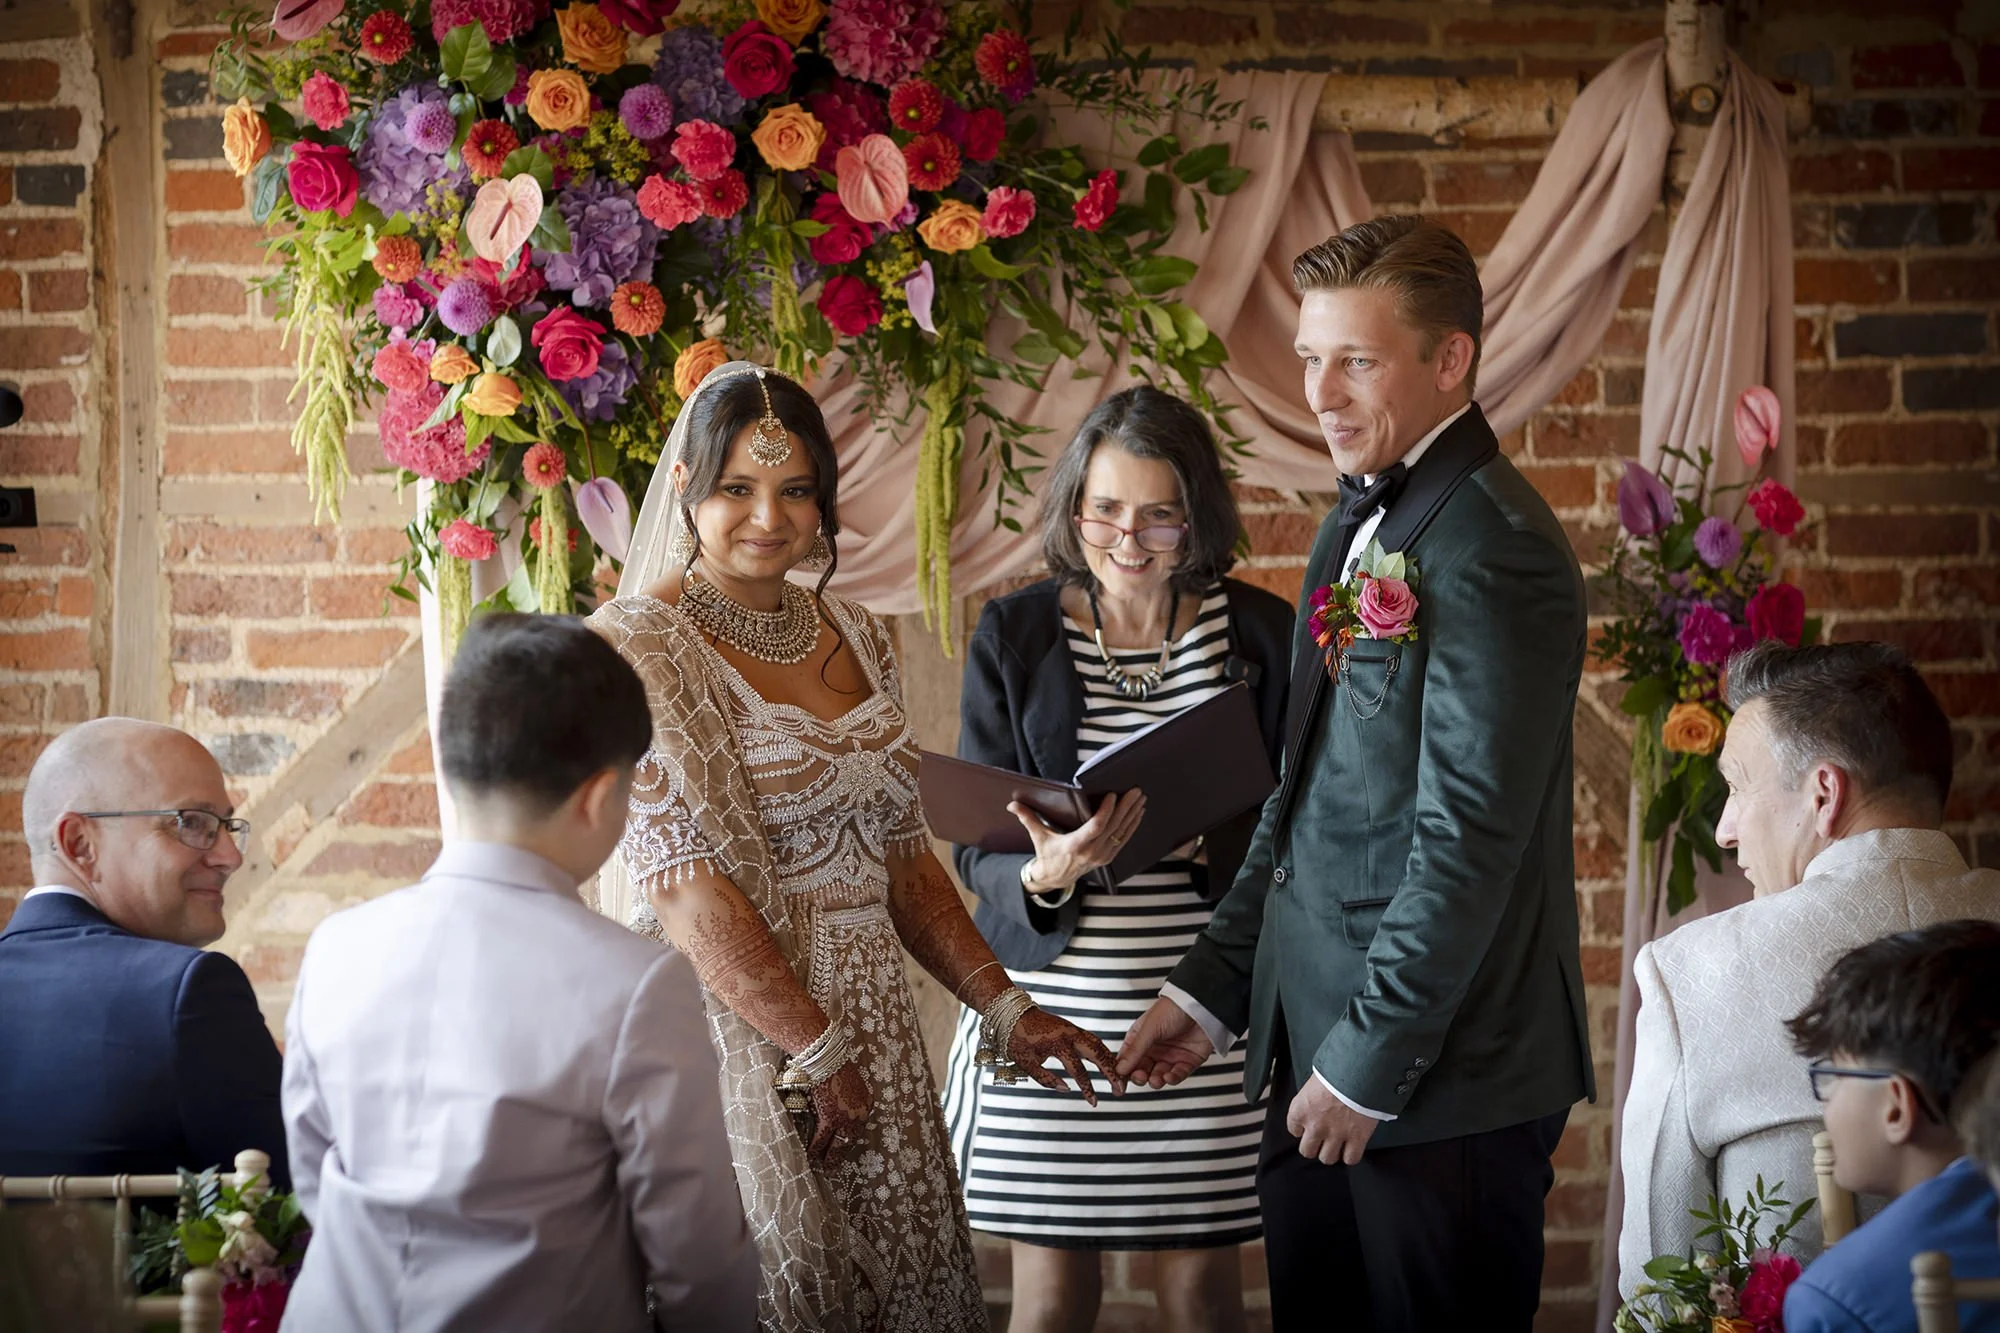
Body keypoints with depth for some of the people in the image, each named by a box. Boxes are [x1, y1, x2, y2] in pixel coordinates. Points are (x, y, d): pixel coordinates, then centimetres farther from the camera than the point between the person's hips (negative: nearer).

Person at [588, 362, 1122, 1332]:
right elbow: (685, 887, -16)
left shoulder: (856, 639, 11)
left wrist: (1002, 1008, 7)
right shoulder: (640, 646, -10)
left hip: (869, 1026, 6)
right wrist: (817, 1050, -15)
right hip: (735, 1030, -6)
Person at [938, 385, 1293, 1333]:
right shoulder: (1013, 634, 2)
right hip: (1050, 1007, 0)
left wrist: (1204, 837, -18)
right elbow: (976, 847, -1)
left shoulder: (1262, 634, 2)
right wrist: (1046, 873, -23)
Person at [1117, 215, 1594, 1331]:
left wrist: (1369, 1065, -16)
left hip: (1445, 1079, -8)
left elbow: (1469, 835, -19)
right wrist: (1213, 988, 17)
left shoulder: (1496, 549, -16)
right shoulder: (1360, 521, 14)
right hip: (1318, 1048, 8)